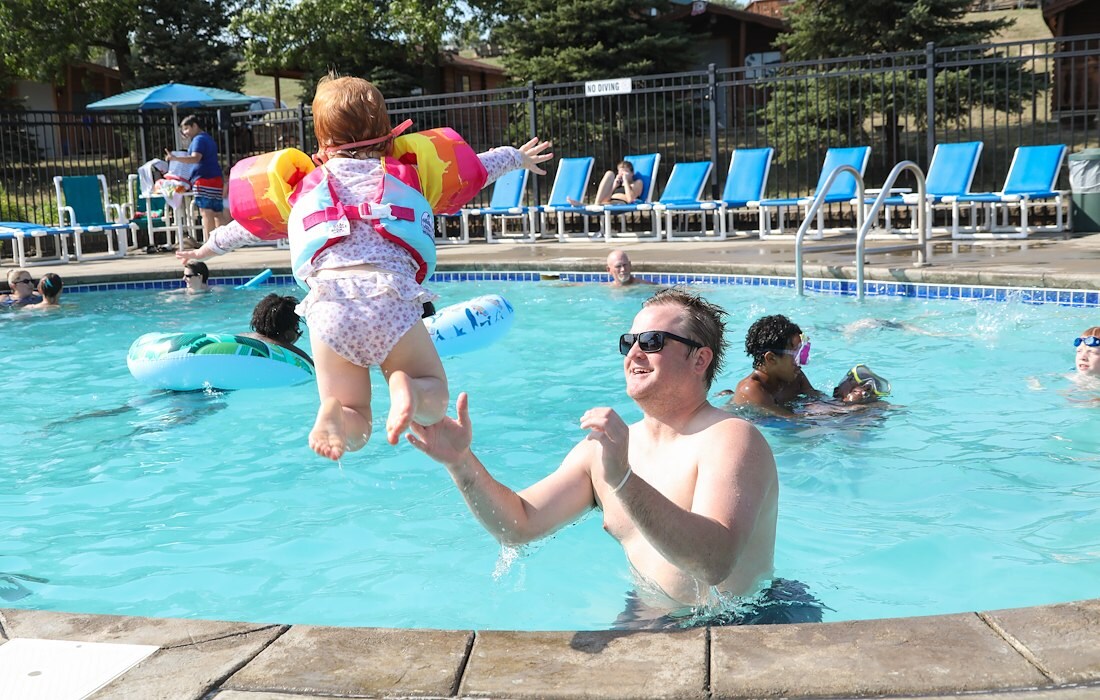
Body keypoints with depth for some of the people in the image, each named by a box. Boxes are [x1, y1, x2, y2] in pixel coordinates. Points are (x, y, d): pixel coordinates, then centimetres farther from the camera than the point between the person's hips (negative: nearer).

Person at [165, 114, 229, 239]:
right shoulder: (208, 138, 23)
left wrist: (175, 158, -32)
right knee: (218, 213, 9)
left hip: (205, 179, -10)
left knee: (206, 212, -12)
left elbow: (195, 158, -24)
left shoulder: (199, 139, -8)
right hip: (216, 179, 10)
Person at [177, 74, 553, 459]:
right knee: (435, 404, 15)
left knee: (354, 432, 12)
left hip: (329, 305, 1)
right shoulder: (410, 172, 21)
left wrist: (210, 246, 55)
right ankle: (406, 388, -21)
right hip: (391, 296, -1)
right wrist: (516, 157, 54)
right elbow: (470, 168, 35)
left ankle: (334, 413, -25)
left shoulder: (306, 185, 22)